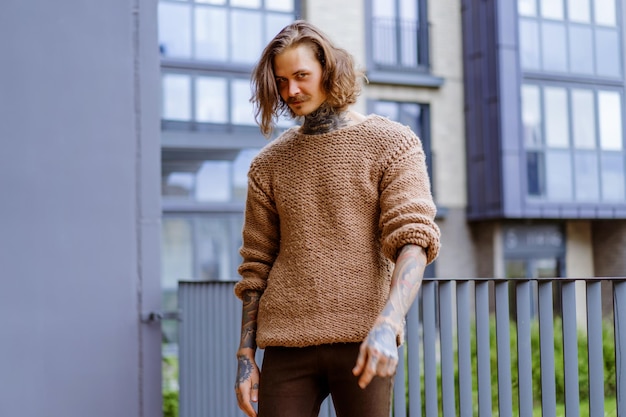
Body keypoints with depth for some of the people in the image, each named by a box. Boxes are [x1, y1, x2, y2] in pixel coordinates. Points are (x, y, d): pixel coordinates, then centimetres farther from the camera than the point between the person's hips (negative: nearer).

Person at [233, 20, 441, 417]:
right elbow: (256, 269, 13)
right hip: (287, 343, 3)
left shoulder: (392, 144, 2)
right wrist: (245, 357, 7)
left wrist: (387, 324, -24)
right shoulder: (269, 164, 12)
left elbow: (414, 240, -9)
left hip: (363, 341, -2)